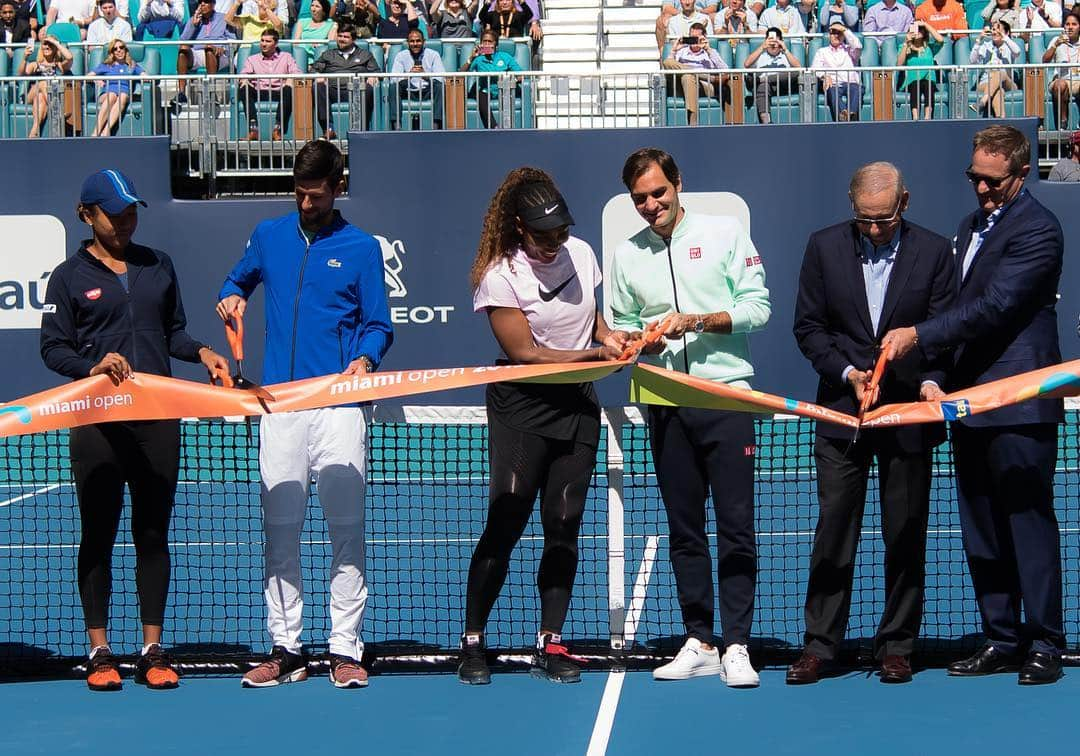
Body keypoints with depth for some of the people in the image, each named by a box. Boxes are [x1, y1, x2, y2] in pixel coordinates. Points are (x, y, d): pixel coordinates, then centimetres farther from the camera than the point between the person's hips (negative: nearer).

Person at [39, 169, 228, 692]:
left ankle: (153, 650, 11)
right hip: (98, 421, -3)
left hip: (157, 418, 3)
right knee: (98, 535, 2)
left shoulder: (158, 266, 13)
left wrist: (200, 352, 0)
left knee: (154, 534, 5)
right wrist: (94, 366, -18)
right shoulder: (70, 277, 2)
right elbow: (53, 348, 0)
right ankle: (99, 652, 10)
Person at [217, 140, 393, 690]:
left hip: (340, 406, -2)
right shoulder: (268, 236, 14)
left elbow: (378, 325, 7)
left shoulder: (361, 248, 6)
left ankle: (345, 650, 1)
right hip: (279, 405, 3)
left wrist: (365, 359, -13)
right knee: (280, 530, 3)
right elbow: (239, 279, 30)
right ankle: (285, 649, 8)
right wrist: (231, 296, 7)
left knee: (346, 529, -3)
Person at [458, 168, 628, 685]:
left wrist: (607, 334, 2)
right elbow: (526, 354, -15)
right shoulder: (500, 276, -13)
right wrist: (596, 354, -18)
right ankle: (472, 643, 3)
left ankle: (550, 645, 8)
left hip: (578, 406, 5)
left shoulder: (581, 253, 5)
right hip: (522, 411, -5)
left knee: (564, 526, 3)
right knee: (504, 526, -7)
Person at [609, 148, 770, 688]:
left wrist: (698, 321, -15)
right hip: (667, 407, 4)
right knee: (684, 530, 7)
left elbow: (758, 306, -2)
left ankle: (736, 647, -4)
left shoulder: (723, 234, 2)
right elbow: (620, 325, 16)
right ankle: (699, 644, 12)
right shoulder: (626, 255, 12)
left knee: (735, 526, -6)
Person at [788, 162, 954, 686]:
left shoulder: (934, 252, 0)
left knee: (906, 536, 5)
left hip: (909, 415, 0)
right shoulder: (825, 247, 2)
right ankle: (819, 646, 7)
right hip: (842, 410, 0)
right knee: (833, 530, 1)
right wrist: (846, 372, -10)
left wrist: (931, 381, -19)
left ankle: (897, 647, 14)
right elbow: (808, 326, 4)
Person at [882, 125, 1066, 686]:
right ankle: (1001, 639, 17)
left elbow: (994, 306, -20)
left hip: (1019, 404, -9)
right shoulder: (970, 227, 17)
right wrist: (949, 384, 15)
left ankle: (1044, 644, 1)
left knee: (1029, 523, -5)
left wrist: (919, 336, -19)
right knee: (981, 530, 10)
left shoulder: (1036, 230, -11)